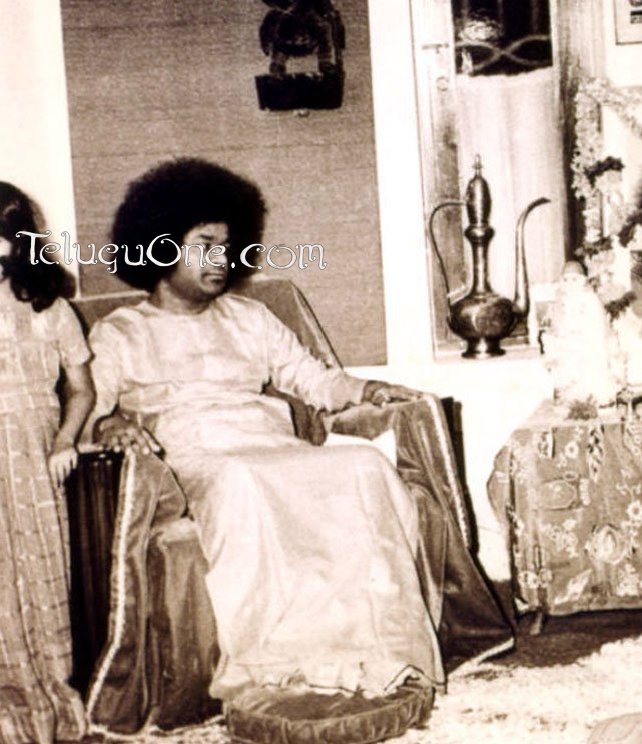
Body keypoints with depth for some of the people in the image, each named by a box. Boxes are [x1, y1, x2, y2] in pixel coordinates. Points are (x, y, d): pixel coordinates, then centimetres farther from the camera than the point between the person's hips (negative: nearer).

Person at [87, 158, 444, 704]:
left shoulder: (248, 318, 27)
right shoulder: (118, 334, 16)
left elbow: (312, 377, 21)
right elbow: (91, 404, 2)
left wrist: (364, 390, 1)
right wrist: (112, 422, -22)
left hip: (276, 451, 4)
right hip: (195, 460, -4)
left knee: (365, 467, -26)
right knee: (241, 484, -40)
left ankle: (374, 648, -29)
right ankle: (267, 664, -38)